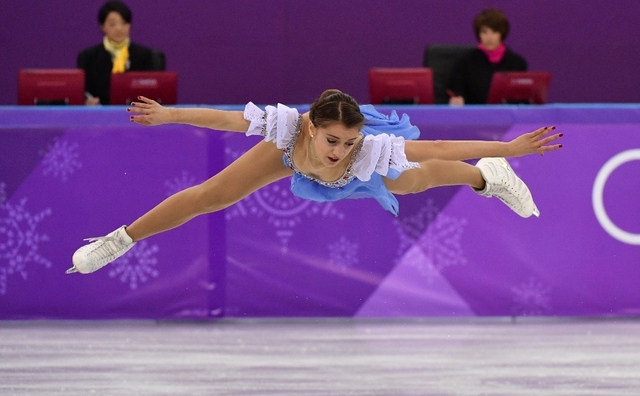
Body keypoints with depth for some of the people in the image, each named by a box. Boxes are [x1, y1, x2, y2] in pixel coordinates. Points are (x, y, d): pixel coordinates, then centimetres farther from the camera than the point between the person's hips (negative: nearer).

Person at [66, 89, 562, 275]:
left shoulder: (370, 150, -48)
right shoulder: (289, 129, -46)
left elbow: (436, 149, -45)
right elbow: (228, 118, -34)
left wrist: (512, 147, -45)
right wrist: (167, 115, -26)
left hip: (363, 177, 0)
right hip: (291, 155, 0)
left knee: (415, 180, 29)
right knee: (210, 195, 2)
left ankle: (490, 175, 63)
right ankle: (118, 241, 22)